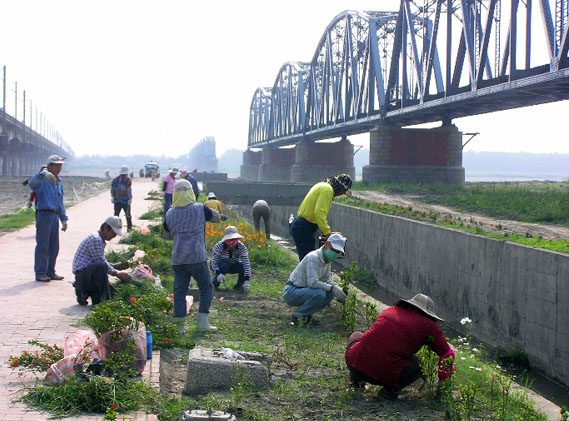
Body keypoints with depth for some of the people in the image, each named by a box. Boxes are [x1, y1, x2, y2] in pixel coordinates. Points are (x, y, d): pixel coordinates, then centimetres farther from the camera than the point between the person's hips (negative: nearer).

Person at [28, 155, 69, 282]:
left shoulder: (59, 182, 19)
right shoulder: (43, 180, -6)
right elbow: (32, 183, -29)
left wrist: (64, 219, 19)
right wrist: (43, 175, -46)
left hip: (55, 216, 8)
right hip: (44, 214, -8)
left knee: (54, 247, 11)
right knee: (42, 246, -5)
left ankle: (50, 272, 19)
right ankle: (40, 273, 1)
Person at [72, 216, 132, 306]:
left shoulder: (100, 239, 18)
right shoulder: (95, 239, -15)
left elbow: (104, 261, 23)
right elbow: (101, 262, -18)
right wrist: (117, 273, -10)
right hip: (82, 274, -10)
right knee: (101, 266, -38)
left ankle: (84, 292, 13)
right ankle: (104, 300, -30)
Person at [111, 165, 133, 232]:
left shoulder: (115, 179, 9)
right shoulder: (128, 179, -7)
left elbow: (112, 188, 10)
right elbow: (129, 189, -14)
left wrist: (112, 197, 16)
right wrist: (130, 198, -12)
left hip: (116, 200, 3)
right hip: (125, 200, -3)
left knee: (116, 214, 5)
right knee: (128, 215, 9)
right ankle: (129, 228, 15)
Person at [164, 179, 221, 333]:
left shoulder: (170, 213, 7)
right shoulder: (200, 209, -3)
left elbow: (166, 230, 22)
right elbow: (216, 218, 12)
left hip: (177, 259, 3)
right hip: (197, 257, -3)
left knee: (179, 291, 6)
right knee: (206, 288, 9)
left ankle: (179, 325, 4)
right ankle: (202, 322, 6)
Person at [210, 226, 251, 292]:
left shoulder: (241, 247, -26)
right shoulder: (219, 246, -31)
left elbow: (246, 262, -33)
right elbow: (214, 262, -33)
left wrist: (246, 281, -43)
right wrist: (218, 273, -54)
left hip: (233, 265, 3)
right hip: (220, 266, -2)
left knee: (243, 265, -27)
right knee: (224, 266, -37)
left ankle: (239, 285, -4)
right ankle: (213, 283, -13)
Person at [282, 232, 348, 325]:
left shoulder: (327, 260, 5)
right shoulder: (313, 258, -23)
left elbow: (327, 280, 8)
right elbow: (312, 282, -31)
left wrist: (338, 289, -11)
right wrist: (332, 288, -29)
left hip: (304, 290, 9)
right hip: (291, 292, -9)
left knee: (331, 293, -6)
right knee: (319, 294, -30)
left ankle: (306, 314, 6)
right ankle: (298, 316, -10)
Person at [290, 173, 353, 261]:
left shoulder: (322, 185, 18)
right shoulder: (327, 189, -14)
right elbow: (319, 213, -23)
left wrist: (325, 230, 16)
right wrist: (327, 233, -18)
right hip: (304, 228, -10)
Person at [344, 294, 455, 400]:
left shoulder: (390, 310, 20)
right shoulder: (428, 325, 8)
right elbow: (447, 354, 13)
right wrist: (442, 380, 30)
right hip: (387, 375, -3)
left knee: (356, 335, 34)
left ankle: (357, 378, 18)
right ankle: (392, 389, 2)